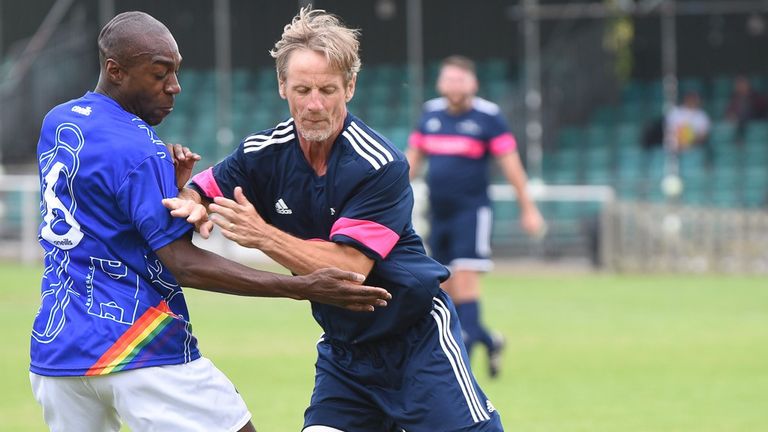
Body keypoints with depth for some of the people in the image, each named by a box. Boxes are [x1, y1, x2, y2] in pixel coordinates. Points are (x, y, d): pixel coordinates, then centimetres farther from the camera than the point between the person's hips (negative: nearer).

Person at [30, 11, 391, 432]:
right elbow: (184, 265, -18)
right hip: (137, 348, -8)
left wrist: (167, 177, 4)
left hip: (52, 347, 8)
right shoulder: (135, 151, -14)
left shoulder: (55, 124, 11)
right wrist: (303, 288, -24)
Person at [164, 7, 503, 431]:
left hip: (415, 337, -5)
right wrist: (191, 204, -23)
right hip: (342, 345, 5)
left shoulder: (380, 165, -21)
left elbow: (350, 268, -27)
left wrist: (263, 236, -36)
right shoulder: (265, 153, -5)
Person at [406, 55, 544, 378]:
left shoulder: (487, 116, -5)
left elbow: (510, 164, -3)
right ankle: (488, 340, 22)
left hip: (473, 210, -5)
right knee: (445, 287, 5)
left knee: (464, 276, -17)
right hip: (439, 212, 5)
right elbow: (413, 158, 18)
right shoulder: (431, 113, 9)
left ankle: (466, 341, -16)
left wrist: (528, 208, -4)